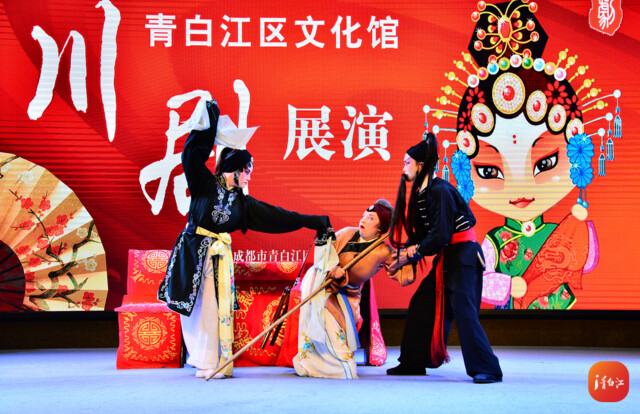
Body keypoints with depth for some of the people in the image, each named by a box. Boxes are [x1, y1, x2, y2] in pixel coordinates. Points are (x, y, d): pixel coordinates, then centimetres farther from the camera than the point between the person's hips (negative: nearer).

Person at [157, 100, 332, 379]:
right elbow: (193, 153, -11)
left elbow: (276, 216, 10)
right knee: (193, 306, 1)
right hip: (192, 251, -3)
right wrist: (210, 120, -7)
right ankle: (201, 357, 10)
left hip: (219, 255, 3)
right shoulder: (205, 184, -3)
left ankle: (214, 362, 4)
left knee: (215, 307, -1)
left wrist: (313, 222, 9)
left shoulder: (243, 203, 9)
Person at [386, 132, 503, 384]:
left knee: (463, 311, -15)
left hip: (464, 255, -10)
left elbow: (439, 236, -22)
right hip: (446, 259, 10)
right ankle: (413, 363, 19)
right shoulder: (421, 192, 10)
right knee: (421, 304, 10)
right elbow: (423, 233, 14)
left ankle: (487, 370, -12)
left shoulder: (439, 191, -19)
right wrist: (405, 249, 2)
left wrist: (410, 255, -13)